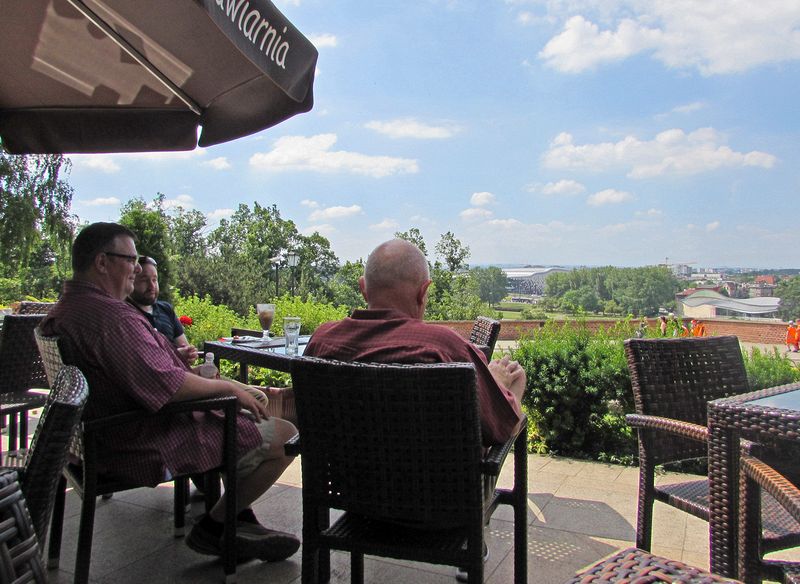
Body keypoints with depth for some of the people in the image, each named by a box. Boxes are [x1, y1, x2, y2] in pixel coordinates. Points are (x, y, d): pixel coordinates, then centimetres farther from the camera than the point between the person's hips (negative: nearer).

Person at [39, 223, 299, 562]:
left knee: (241, 411, 24)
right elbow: (165, 384, -32)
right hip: (148, 449, -12)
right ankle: (213, 529, 4)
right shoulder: (111, 316, -26)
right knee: (284, 436, -14)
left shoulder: (66, 307, 10)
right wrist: (228, 387, -18)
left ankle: (238, 519, 20)